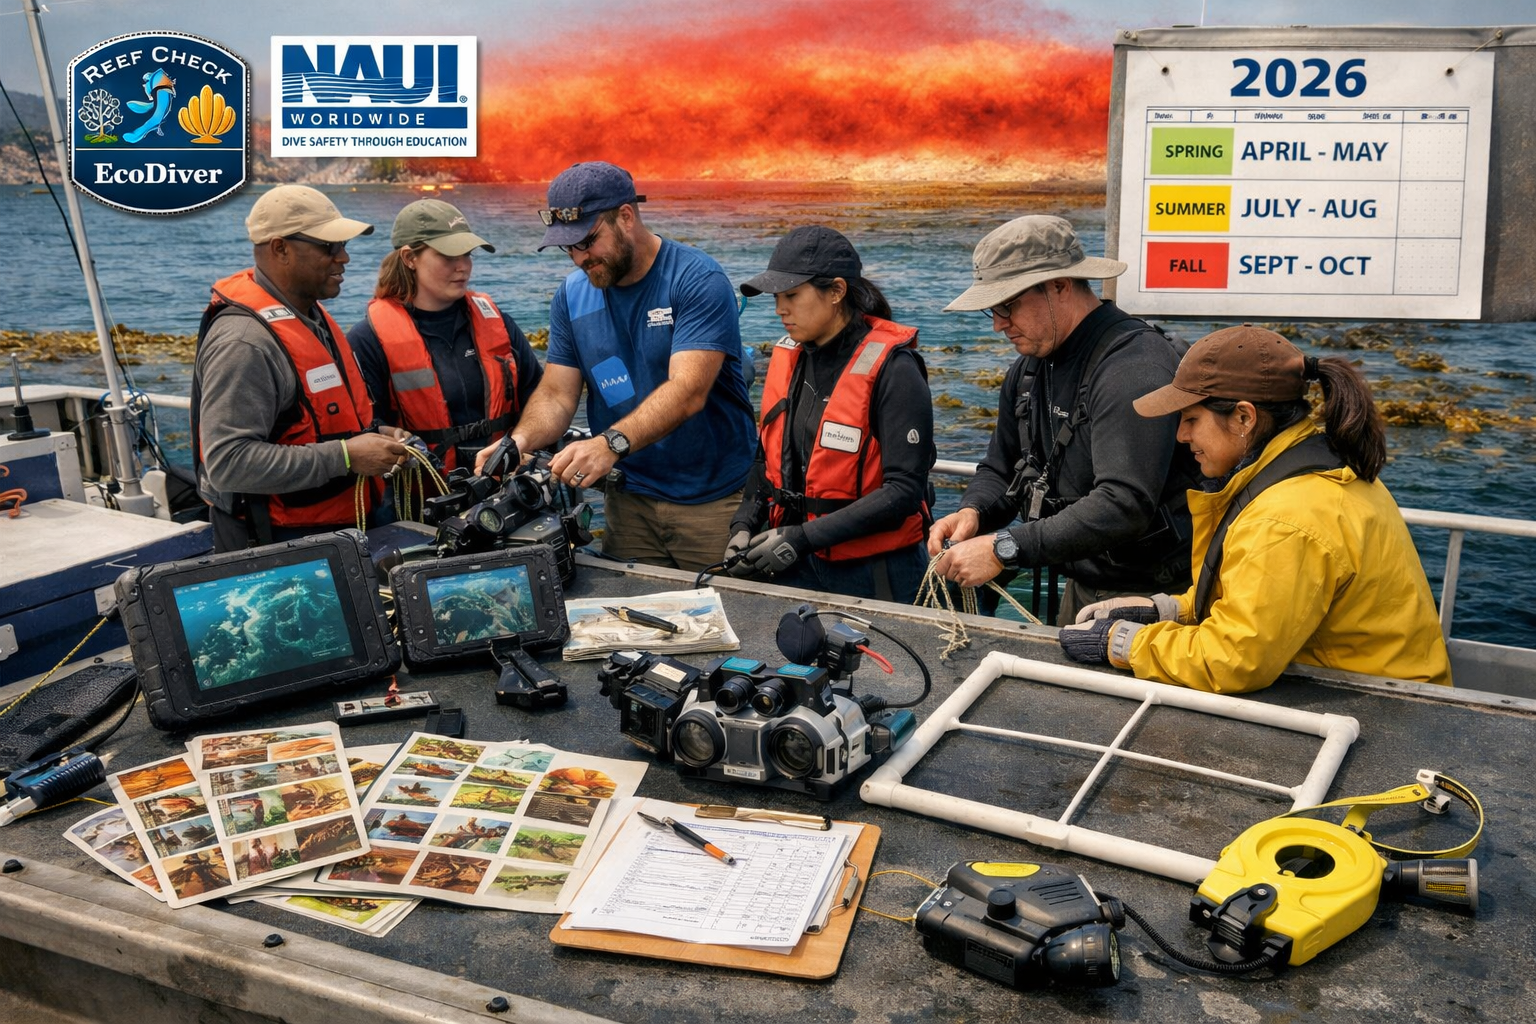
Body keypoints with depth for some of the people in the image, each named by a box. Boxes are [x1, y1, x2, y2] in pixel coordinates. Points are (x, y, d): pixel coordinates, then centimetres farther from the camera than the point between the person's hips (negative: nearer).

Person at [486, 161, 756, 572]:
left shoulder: (699, 280, -15)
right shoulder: (572, 293, 3)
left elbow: (688, 391, -26)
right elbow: (556, 394, 1)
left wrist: (610, 443, -39)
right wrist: (521, 439, -21)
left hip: (715, 501, -4)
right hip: (630, 498, 4)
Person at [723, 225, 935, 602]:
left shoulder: (891, 370, -16)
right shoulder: (788, 358, 4)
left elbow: (904, 490, -20)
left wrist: (804, 537, -23)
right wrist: (744, 525, -2)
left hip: (872, 575, -6)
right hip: (796, 569, 6)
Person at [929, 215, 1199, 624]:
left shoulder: (1134, 364, -23)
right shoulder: (1029, 368, 5)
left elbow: (1123, 505, -33)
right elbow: (1000, 470, 14)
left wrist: (1005, 548, -34)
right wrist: (973, 512, -9)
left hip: (1150, 600, -8)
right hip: (1081, 590, 8)